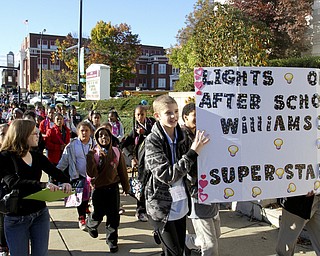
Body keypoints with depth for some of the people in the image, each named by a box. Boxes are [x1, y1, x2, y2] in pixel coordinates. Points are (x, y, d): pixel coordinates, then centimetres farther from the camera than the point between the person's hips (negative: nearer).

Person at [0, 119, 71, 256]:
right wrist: (43, 184, -39)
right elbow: (13, 182, -27)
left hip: (40, 214, 4)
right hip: (16, 218, -4)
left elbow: (55, 172, -1)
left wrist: (65, 182, -24)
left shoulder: (38, 157, 4)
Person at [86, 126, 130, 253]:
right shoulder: (93, 153, -9)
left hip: (113, 188, 2)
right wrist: (91, 158, -30)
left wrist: (126, 186, 11)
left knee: (113, 216, 5)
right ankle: (91, 225, 47)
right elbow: (91, 174, -18)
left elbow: (122, 170, 5)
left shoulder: (116, 152, -3)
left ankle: (112, 240, 24)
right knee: (98, 214, 12)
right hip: (99, 189, -1)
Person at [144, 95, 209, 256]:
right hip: (162, 206, -6)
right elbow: (166, 175, -25)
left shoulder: (182, 137, 2)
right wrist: (193, 152, -27)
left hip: (181, 204, 6)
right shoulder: (152, 141, -16)